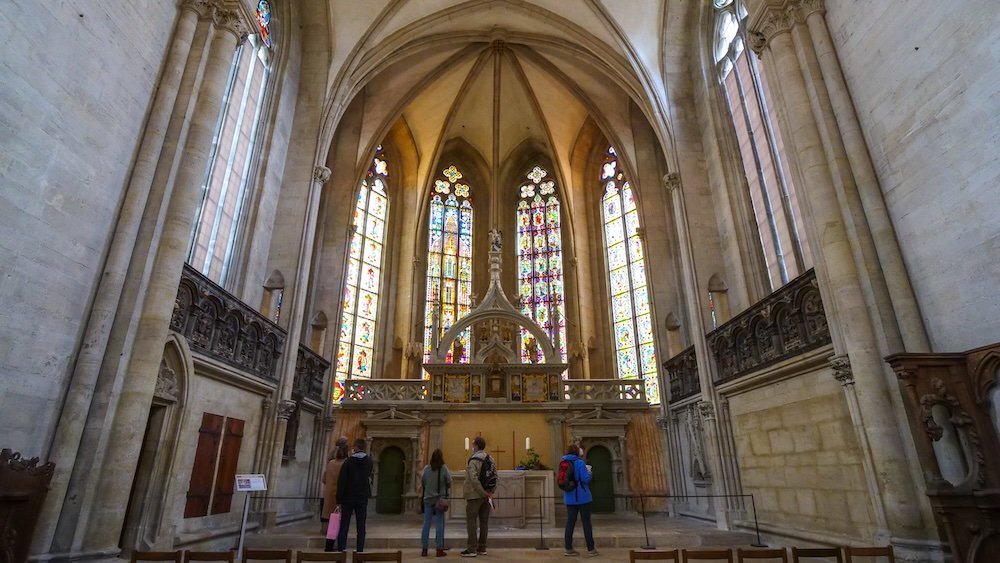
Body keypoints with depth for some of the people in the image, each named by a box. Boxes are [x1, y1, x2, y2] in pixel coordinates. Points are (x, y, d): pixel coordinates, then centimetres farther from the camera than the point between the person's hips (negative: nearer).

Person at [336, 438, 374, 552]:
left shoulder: (349, 461, -9)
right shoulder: (369, 461, 0)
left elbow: (341, 482, -10)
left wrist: (339, 500, -6)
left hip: (348, 498, -2)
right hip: (362, 498, 2)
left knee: (344, 526, 8)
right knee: (361, 527, 7)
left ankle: (340, 550, 6)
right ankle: (360, 550, 5)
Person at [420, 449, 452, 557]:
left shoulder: (426, 468, -5)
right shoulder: (444, 468, -10)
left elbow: (422, 482, 2)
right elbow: (449, 482, -8)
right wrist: (446, 492, 12)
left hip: (428, 499, 2)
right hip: (440, 499, -2)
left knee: (426, 524, 8)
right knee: (439, 524, 5)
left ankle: (424, 549, 13)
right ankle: (439, 550, 8)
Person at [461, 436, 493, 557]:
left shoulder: (474, 460, -14)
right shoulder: (490, 459, 7)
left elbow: (474, 478, -23)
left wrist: (483, 492, -18)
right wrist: (490, 492, 3)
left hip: (475, 495, -7)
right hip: (487, 495, 7)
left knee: (471, 521, 1)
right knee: (484, 521, 10)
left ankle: (472, 549, 0)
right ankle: (482, 548, 15)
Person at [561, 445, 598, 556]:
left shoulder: (564, 463, 5)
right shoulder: (580, 463, -14)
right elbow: (585, 479, -21)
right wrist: (589, 473, 1)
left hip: (569, 498, 5)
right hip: (582, 498, -5)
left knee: (570, 522, 8)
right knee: (586, 523, 6)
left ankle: (568, 548, 10)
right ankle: (591, 548, 15)